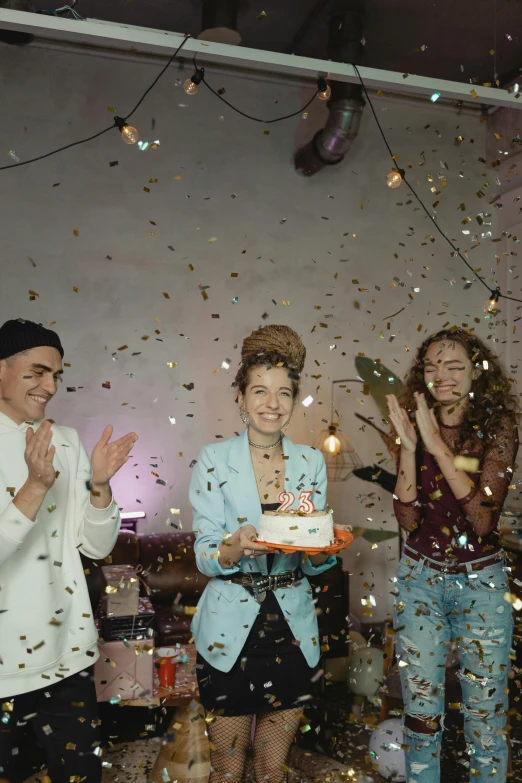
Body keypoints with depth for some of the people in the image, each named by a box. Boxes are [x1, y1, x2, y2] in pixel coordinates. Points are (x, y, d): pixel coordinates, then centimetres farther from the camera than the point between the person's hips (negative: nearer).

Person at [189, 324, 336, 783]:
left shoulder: (311, 462, 1)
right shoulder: (214, 460, -8)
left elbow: (317, 563, 5)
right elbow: (204, 558, -10)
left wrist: (318, 550, -18)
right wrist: (235, 548, -31)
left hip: (294, 629, 3)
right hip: (230, 629, -2)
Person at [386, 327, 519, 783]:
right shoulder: (415, 426, -1)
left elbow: (482, 515, -19)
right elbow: (408, 518, -8)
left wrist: (436, 443, -23)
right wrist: (408, 449, -19)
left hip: (481, 579, -2)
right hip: (420, 578, 2)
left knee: (485, 710, 9)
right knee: (420, 706, 12)